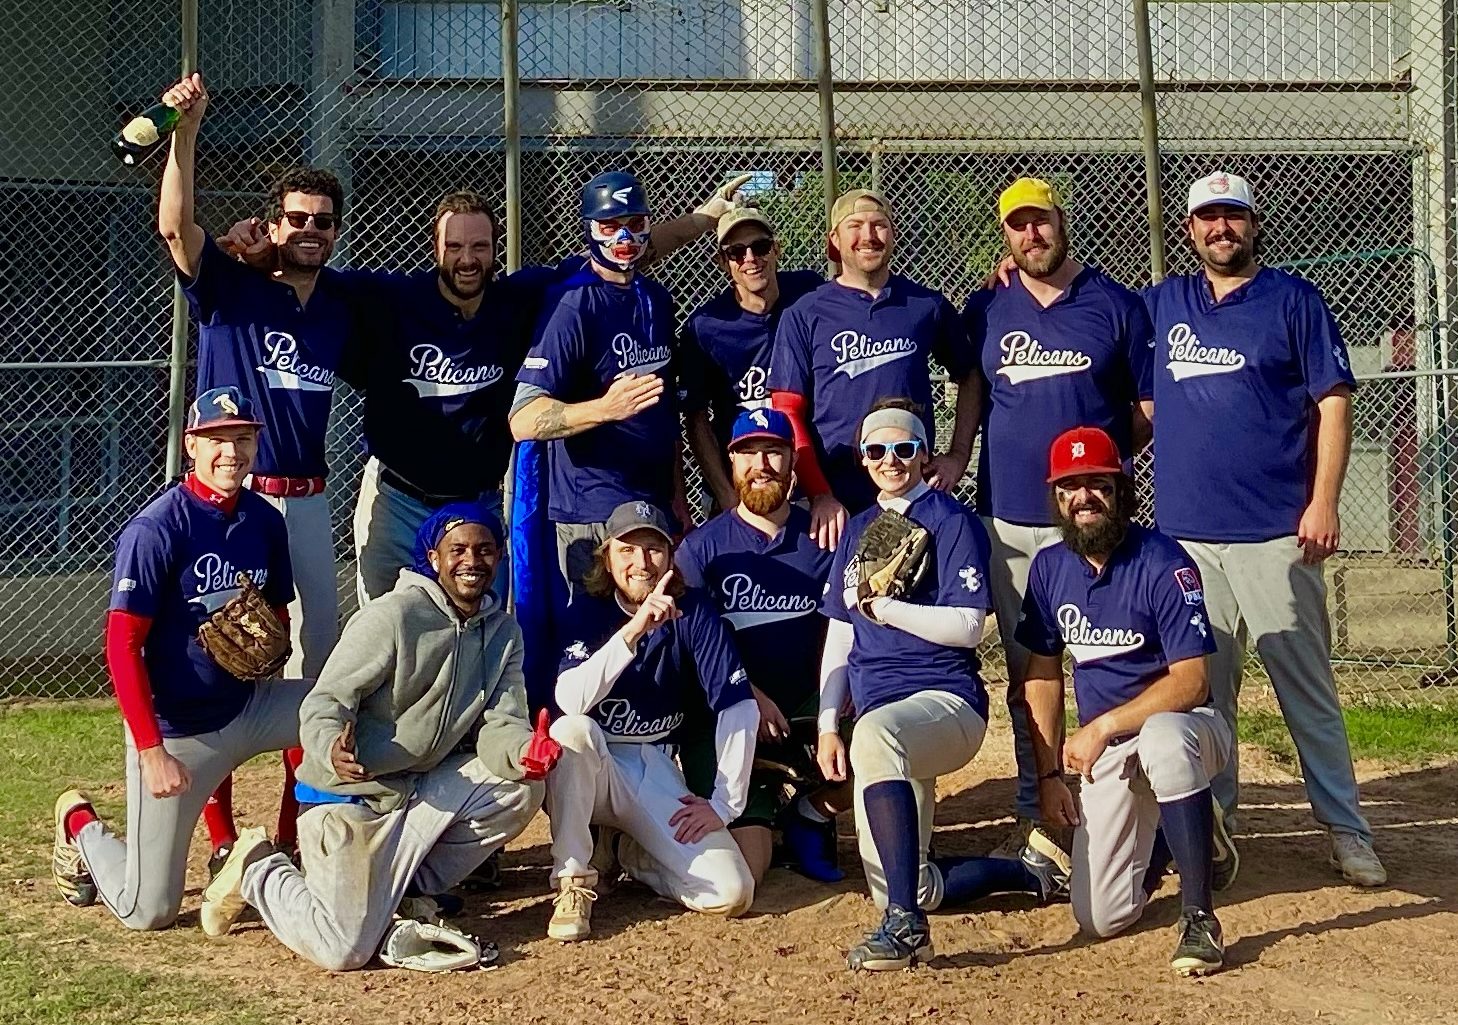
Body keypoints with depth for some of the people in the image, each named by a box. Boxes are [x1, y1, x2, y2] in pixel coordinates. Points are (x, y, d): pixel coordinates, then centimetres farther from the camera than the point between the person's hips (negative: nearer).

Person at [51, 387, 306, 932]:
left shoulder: (265, 521, 1)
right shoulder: (156, 529, -18)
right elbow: (123, 646, -18)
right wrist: (151, 751, -23)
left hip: (248, 707, 6)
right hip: (175, 730, -5)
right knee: (148, 912, -1)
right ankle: (79, 822, 31)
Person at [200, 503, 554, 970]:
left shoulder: (504, 632, 5)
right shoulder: (392, 616, -16)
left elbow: (499, 725, -3)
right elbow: (324, 703, -17)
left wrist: (523, 752, -27)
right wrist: (332, 749, -40)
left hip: (423, 788, 7)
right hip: (349, 796, -7)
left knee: (523, 786, -15)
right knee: (343, 950, -18)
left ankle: (407, 883, 4)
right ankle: (258, 871, 12)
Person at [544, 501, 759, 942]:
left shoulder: (693, 612, -4)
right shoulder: (587, 611, -7)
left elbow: (740, 707, -8)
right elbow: (570, 700, -26)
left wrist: (724, 804, -14)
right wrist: (635, 628, -37)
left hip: (656, 773, 2)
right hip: (590, 770, -2)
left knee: (731, 894, -17)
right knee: (571, 729, -38)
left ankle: (624, 851, 11)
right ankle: (574, 882, -20)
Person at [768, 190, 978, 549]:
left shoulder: (928, 306, 8)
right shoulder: (804, 316, 3)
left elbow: (969, 376, 20)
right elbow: (787, 412, -1)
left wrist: (959, 455, 9)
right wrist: (819, 495, -11)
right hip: (835, 503, -1)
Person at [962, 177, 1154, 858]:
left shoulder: (1116, 305, 3)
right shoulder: (985, 310, 9)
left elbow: (1151, 406, 5)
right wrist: (958, 465, 7)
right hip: (1010, 518, 3)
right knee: (1027, 674, 8)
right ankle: (1036, 814, 16)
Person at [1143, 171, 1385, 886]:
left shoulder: (1293, 299, 3)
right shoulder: (1161, 304, 14)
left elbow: (1333, 403, -1)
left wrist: (1324, 502, -11)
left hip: (1275, 534, -3)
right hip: (1185, 533, 3)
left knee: (1307, 686, -1)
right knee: (1202, 687, 8)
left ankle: (1346, 829, 6)